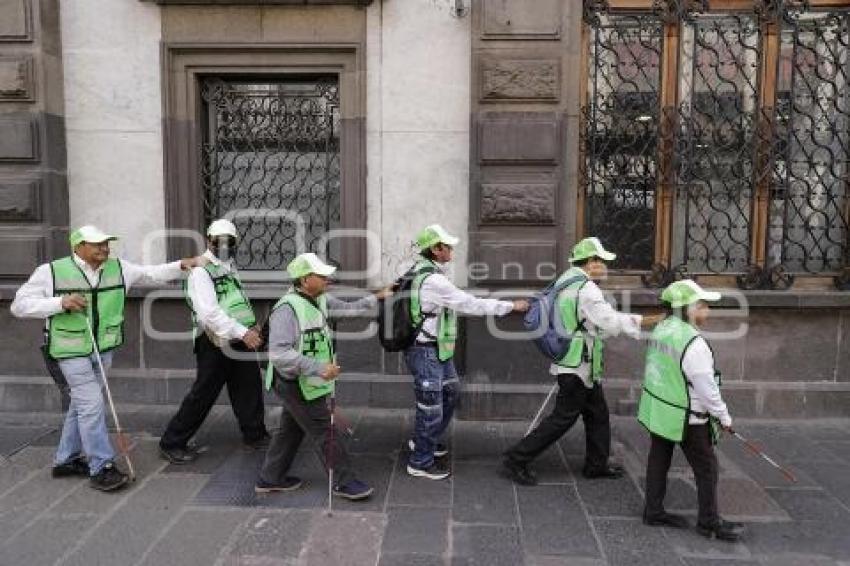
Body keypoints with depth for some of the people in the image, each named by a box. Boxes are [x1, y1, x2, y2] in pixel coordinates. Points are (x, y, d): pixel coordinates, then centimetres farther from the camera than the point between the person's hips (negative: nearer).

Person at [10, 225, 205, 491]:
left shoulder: (118, 268, 3)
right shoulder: (51, 271, -8)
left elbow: (152, 273, 5)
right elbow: (20, 305, -7)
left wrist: (182, 265, -8)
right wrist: (60, 303, -20)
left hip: (103, 350, 6)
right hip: (72, 351, -5)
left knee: (81, 404, 16)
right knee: (92, 404, -10)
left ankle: (66, 459, 32)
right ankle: (100, 468, -1)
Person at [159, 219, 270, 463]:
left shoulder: (230, 267, 15)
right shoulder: (201, 270, -13)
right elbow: (210, 313, -23)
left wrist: (251, 328, 9)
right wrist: (243, 332, -25)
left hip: (239, 340, 8)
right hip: (215, 343, -8)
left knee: (249, 387, 13)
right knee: (203, 395, -2)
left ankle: (254, 435, 29)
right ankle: (172, 443, 13)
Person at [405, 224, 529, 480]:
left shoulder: (420, 270, 6)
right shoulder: (433, 280, -25)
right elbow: (470, 304, -21)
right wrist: (511, 306, -13)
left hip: (438, 349, 10)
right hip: (425, 352, -10)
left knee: (450, 392, 24)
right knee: (431, 407, 1)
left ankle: (423, 440, 39)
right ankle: (420, 462, 17)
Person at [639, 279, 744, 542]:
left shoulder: (660, 329, 0)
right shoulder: (694, 343, -25)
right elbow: (707, 388, -20)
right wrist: (724, 417, -5)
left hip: (657, 409, 8)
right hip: (685, 418, -8)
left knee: (658, 459, 17)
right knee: (706, 467, 9)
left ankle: (654, 511, 29)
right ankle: (709, 522, 22)